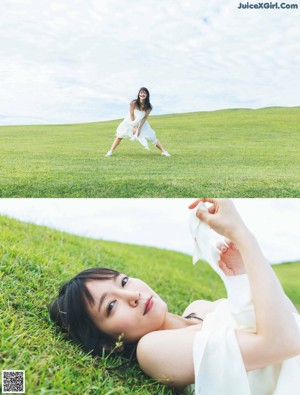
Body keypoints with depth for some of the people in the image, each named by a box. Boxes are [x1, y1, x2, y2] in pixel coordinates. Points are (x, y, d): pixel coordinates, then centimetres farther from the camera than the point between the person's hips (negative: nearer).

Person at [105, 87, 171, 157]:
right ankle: (110, 151, 1)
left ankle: (164, 151, 6)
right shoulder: (133, 103, -24)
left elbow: (144, 118, -15)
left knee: (152, 137, -3)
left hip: (142, 123, 1)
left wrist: (139, 129, -19)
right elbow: (131, 115, -18)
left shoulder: (148, 106, -18)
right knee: (120, 134, -7)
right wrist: (134, 127, -17)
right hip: (131, 121, -1)